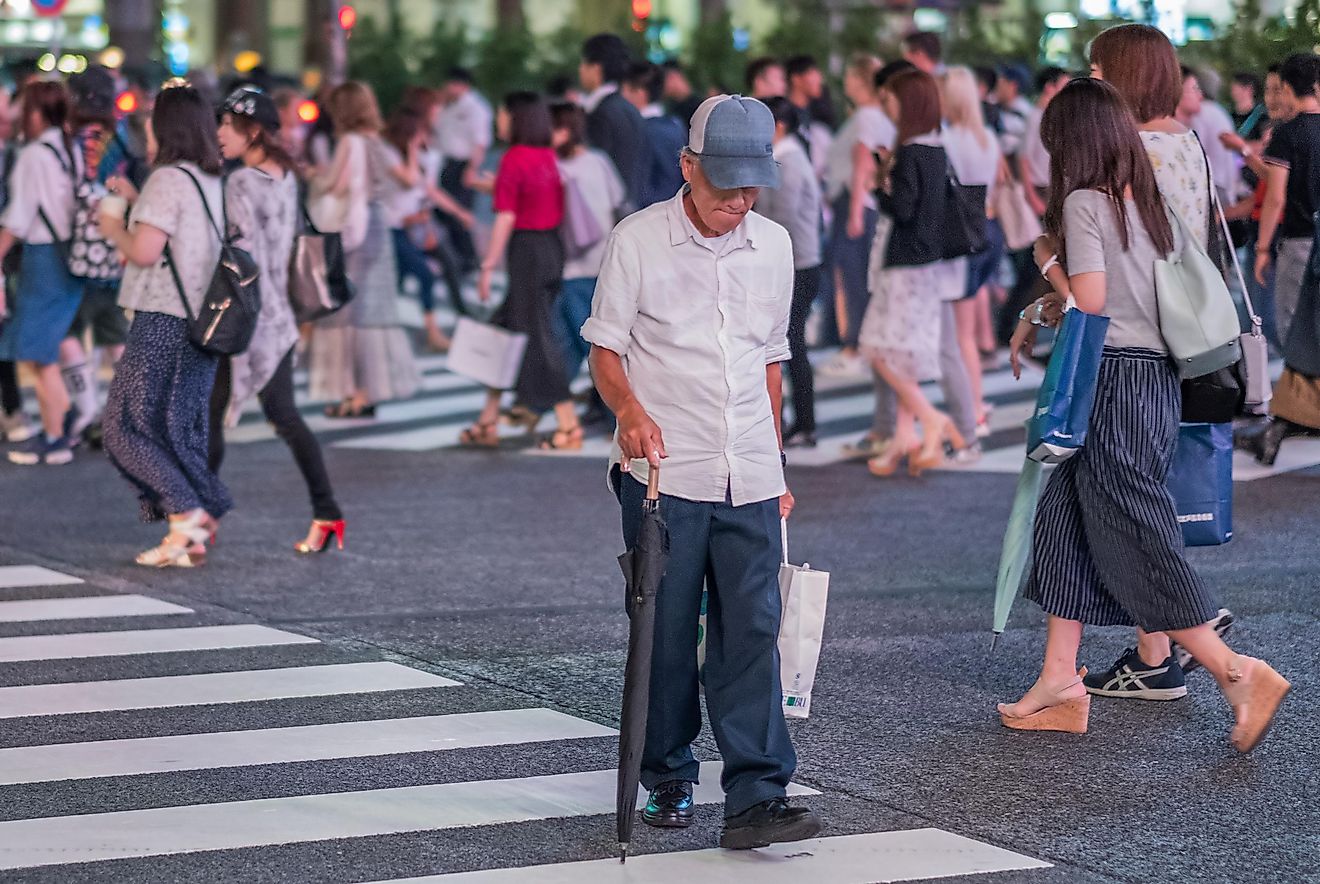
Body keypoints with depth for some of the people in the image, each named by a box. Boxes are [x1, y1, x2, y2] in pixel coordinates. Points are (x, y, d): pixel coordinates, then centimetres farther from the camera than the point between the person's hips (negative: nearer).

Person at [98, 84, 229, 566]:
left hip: (163, 321, -9)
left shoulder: (169, 179, -13)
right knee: (177, 425, 11)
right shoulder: (210, 181, 13)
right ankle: (186, 535, 8)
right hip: (198, 319, 9)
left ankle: (189, 512, -10)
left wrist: (113, 227, 0)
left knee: (131, 422, -2)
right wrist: (137, 201, 22)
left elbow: (144, 251, -19)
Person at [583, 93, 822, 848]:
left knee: (753, 634, -4)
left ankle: (757, 799, -7)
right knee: (665, 637, 4)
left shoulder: (774, 247, 10)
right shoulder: (639, 241, -3)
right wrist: (630, 409, -21)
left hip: (748, 477, 3)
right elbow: (605, 347, -1)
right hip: (663, 474, -3)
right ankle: (669, 782, 19)